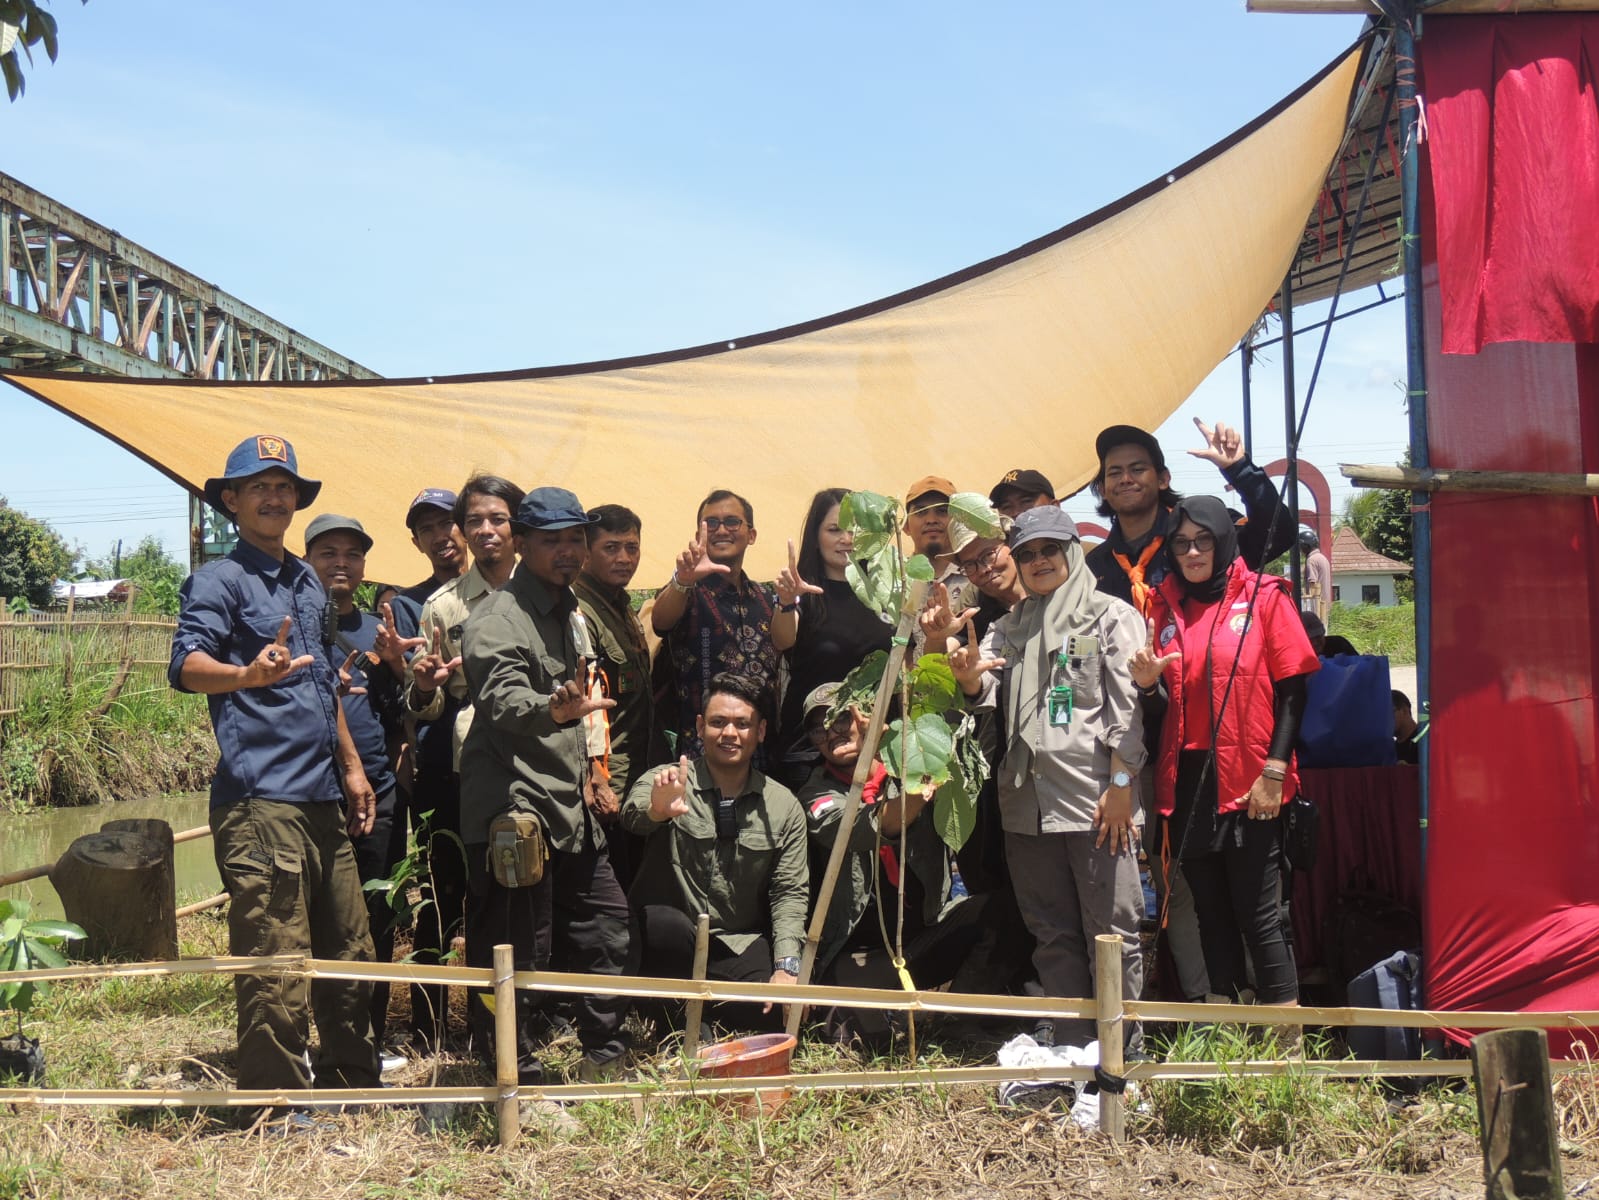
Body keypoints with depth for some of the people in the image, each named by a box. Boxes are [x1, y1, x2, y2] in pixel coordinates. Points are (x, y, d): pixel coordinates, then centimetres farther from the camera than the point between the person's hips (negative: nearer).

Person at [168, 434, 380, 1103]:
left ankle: (353, 1087, 28)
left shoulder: (307, 584, 20)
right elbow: (186, 666, -21)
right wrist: (250, 674, -41)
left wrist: (350, 766, 26)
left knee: (349, 954, 15)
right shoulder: (219, 580, -4)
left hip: (323, 799, 8)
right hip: (261, 801, -8)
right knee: (276, 971, -8)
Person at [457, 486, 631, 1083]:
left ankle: (604, 1064, 28)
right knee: (520, 954, -4)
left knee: (607, 929, 14)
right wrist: (553, 710, -50)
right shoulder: (498, 618, -13)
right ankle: (521, 1083, 8)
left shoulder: (570, 613, 17)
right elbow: (504, 700, -31)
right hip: (514, 812, -9)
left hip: (569, 812, 9)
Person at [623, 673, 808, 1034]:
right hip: (669, 941, -2)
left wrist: (787, 966, -17)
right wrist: (657, 809, -53)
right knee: (663, 922, -36)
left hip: (740, 949, 2)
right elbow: (634, 815, -27)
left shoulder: (784, 806, 4)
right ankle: (675, 1017, -8)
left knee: (771, 1011, -26)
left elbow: (790, 892, -1)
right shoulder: (668, 783, -5)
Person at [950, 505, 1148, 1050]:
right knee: (1052, 932, 10)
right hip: (1027, 800, 6)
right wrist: (970, 676, -14)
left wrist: (1121, 784, -12)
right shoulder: (1008, 628, 19)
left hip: (1095, 797, -5)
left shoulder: (1111, 615, 3)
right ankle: (1072, 1048, 18)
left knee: (1112, 928, -3)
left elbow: (1127, 704, -4)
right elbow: (988, 698, 9)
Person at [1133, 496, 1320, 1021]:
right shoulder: (1165, 607, 11)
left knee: (1257, 914, -5)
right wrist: (1147, 679, -8)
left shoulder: (1263, 597, 0)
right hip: (1187, 781, 5)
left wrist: (1274, 771, -12)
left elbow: (1292, 690, -4)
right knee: (1211, 912, 10)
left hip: (1249, 783, -4)